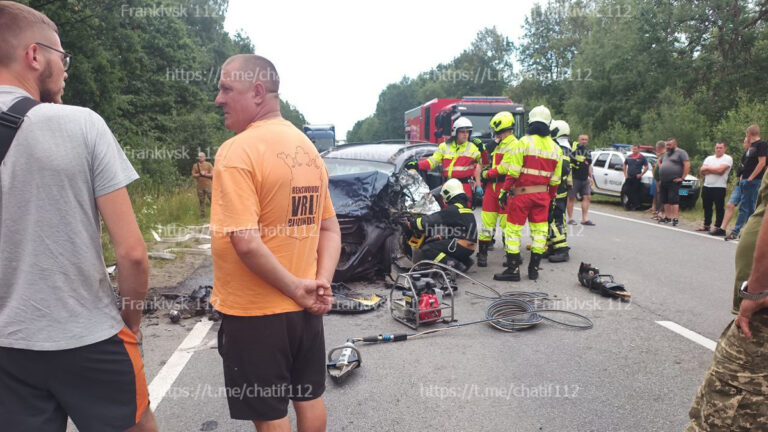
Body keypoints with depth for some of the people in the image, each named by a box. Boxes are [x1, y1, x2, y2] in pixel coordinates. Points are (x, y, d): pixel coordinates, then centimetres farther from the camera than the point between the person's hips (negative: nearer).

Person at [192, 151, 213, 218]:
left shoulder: (209, 164, 3)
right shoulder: (195, 166, 10)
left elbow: (212, 174, -3)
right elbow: (193, 175, 2)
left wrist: (205, 174, -12)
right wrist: (200, 174, -12)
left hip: (208, 185, -3)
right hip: (200, 186, 3)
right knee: (201, 201, 7)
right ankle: (202, 214, 15)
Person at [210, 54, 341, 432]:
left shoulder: (238, 151, -18)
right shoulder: (307, 148, 7)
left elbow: (246, 242, -26)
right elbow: (330, 228, 8)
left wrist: (296, 287, -15)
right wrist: (322, 282, -1)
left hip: (255, 312, -7)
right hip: (304, 308, 7)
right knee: (308, 397, 22)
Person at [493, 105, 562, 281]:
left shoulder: (524, 142, -8)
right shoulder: (554, 147, 9)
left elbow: (513, 172, -13)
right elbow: (555, 179, 11)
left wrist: (504, 191, -8)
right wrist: (551, 197, 20)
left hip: (521, 193, -5)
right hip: (542, 194, 5)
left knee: (513, 229, 1)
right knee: (539, 229, 11)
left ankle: (513, 269, 1)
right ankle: (534, 268, 17)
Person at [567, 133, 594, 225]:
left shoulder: (588, 152, 18)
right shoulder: (574, 150, -7)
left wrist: (591, 177, 20)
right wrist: (569, 176, -17)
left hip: (585, 179, 7)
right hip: (574, 179, -7)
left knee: (587, 197, 3)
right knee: (571, 197, -1)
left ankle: (585, 219, 8)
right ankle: (570, 219, 5)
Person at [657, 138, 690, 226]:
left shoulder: (680, 152, -4)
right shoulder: (667, 154, 21)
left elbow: (687, 165, -13)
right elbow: (662, 165, 35)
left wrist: (682, 178, -15)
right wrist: (659, 166, 12)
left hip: (674, 181, -8)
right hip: (664, 181, 8)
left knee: (673, 200, -12)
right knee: (665, 200, 10)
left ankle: (675, 218, -11)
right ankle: (667, 217, 17)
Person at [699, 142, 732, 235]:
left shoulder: (727, 159, -2)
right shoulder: (709, 158, 15)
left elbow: (720, 170, -17)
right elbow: (702, 171, 5)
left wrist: (708, 168, -3)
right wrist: (714, 170, -9)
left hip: (719, 187, -6)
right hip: (707, 186, 6)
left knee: (719, 208, -4)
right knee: (707, 207, 13)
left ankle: (718, 227, -3)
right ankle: (706, 225, 23)